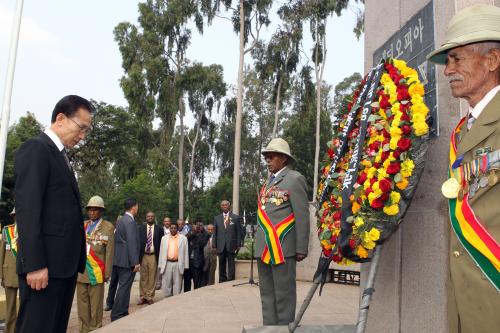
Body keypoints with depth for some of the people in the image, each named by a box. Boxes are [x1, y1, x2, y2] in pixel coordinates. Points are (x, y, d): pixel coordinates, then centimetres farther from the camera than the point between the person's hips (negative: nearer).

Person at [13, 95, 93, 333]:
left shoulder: (60, 155, 20)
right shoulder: (36, 148, -7)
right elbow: (27, 209, -16)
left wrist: (74, 262, 12)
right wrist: (35, 264, -21)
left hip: (63, 263, 9)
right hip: (44, 264, -9)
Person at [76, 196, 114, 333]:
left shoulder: (108, 227, -1)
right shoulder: (83, 225, 14)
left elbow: (109, 251, -4)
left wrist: (107, 272, -7)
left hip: (96, 271, -5)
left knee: (95, 304, 1)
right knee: (82, 303, 11)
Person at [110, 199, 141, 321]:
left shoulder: (121, 220, 14)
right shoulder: (130, 221, -15)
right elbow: (132, 243, -20)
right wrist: (135, 262, -19)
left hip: (120, 260, 10)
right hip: (127, 261, -10)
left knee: (124, 287, 15)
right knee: (124, 287, -4)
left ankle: (123, 313, 22)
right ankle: (116, 315, 1)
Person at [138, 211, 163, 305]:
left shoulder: (159, 229, 4)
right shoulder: (141, 228, 6)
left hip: (153, 256, -1)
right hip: (143, 256, 1)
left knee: (152, 278, 2)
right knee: (143, 278, 5)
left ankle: (150, 297, 12)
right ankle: (143, 297, 14)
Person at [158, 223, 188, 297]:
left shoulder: (183, 238, 3)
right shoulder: (164, 238, 10)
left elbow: (185, 252, 3)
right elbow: (161, 252, 10)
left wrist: (186, 266, -1)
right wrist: (160, 265, 6)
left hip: (178, 264, -2)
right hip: (167, 264, 2)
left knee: (177, 284, 3)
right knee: (166, 284, 7)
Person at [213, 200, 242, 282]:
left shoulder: (236, 217, 4)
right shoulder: (217, 218, 11)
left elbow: (239, 232, 2)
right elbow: (215, 233, 9)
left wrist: (238, 245, -4)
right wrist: (214, 246, 2)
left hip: (231, 246, -2)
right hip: (221, 246, 2)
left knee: (231, 265, 0)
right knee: (221, 265, 7)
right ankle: (222, 281, 15)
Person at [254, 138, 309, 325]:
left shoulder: (294, 179, -4)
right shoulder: (267, 183, 18)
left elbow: (302, 216, -9)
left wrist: (301, 248, -12)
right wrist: (259, 244, 15)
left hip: (283, 247, -7)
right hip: (264, 247, 8)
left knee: (284, 293, -1)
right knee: (267, 293, 12)